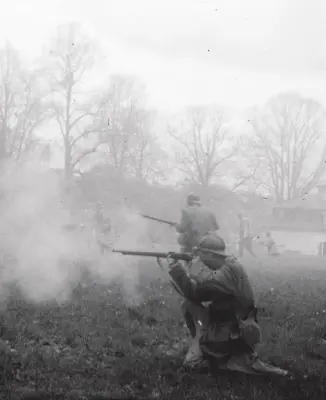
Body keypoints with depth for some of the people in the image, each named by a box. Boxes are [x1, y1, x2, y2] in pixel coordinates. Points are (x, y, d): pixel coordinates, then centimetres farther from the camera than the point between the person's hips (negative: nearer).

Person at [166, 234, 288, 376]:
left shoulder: (232, 268, -20)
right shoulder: (214, 268, 4)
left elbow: (206, 283, -33)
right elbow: (192, 291, -1)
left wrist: (196, 263, -17)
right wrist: (175, 268, -6)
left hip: (237, 329, -8)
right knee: (189, 305, 5)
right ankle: (203, 345, 14)